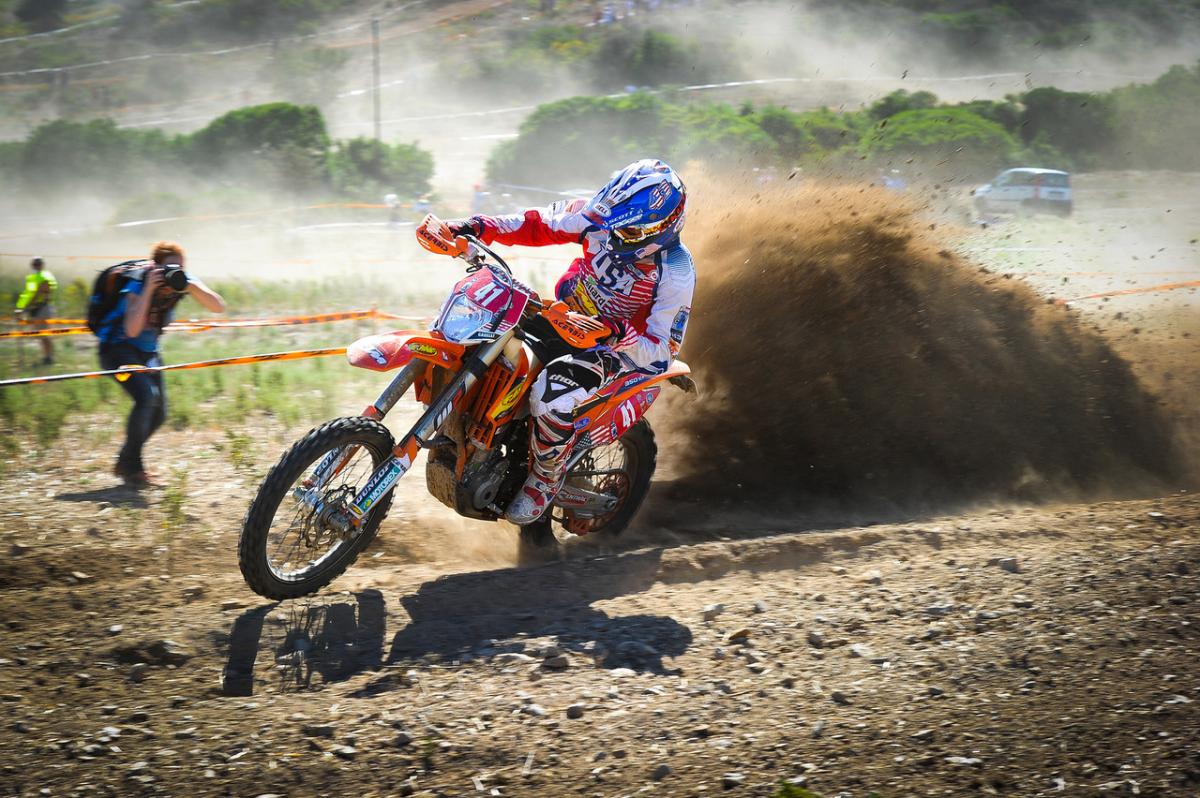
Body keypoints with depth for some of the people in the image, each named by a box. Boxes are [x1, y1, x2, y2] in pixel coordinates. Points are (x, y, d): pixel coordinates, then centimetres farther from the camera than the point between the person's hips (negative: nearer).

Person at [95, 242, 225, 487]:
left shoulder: (181, 281, -10)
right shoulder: (138, 284, -25)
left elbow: (218, 307, -16)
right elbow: (132, 330, -39)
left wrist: (190, 286, -30)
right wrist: (149, 289, -39)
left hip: (148, 351, 7)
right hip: (117, 347, -7)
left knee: (158, 413, 5)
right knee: (146, 395, -28)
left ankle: (125, 463, 26)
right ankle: (132, 467, -16)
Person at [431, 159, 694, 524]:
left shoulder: (675, 275, -25)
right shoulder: (602, 219, -12)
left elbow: (662, 349, -22)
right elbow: (539, 224, -2)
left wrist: (619, 334, -43)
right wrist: (479, 227, -16)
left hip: (620, 351, -7)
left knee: (552, 392, -35)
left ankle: (546, 479, -6)